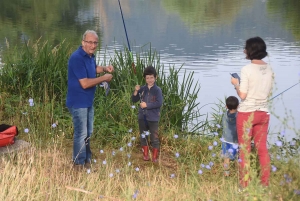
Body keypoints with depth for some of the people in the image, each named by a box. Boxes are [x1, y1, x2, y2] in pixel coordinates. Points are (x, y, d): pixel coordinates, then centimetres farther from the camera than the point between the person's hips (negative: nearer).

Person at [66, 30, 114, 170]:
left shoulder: (90, 56, 5)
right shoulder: (77, 58, -24)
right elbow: (85, 83, -28)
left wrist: (104, 68, 7)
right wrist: (104, 78, -19)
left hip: (88, 101, 10)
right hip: (78, 103, -10)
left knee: (88, 133, 20)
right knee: (81, 134, 0)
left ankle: (87, 161, 35)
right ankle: (79, 166, 12)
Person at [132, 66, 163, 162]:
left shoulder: (157, 90, -7)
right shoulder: (142, 89, 4)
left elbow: (159, 103, -17)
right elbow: (134, 100, 7)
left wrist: (147, 105, -17)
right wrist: (136, 91, -10)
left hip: (153, 118, -4)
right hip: (142, 117, 4)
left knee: (154, 137, 0)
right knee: (143, 136, 13)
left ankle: (154, 157, 10)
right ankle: (145, 155, 26)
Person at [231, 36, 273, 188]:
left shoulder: (247, 69, -15)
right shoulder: (269, 69, 3)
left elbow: (242, 95, -15)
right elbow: (269, 92, 10)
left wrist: (236, 84, 1)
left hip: (247, 113, -5)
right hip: (263, 113, 5)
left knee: (245, 149, 4)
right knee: (262, 148, 13)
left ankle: (244, 185, 9)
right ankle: (265, 184, 18)